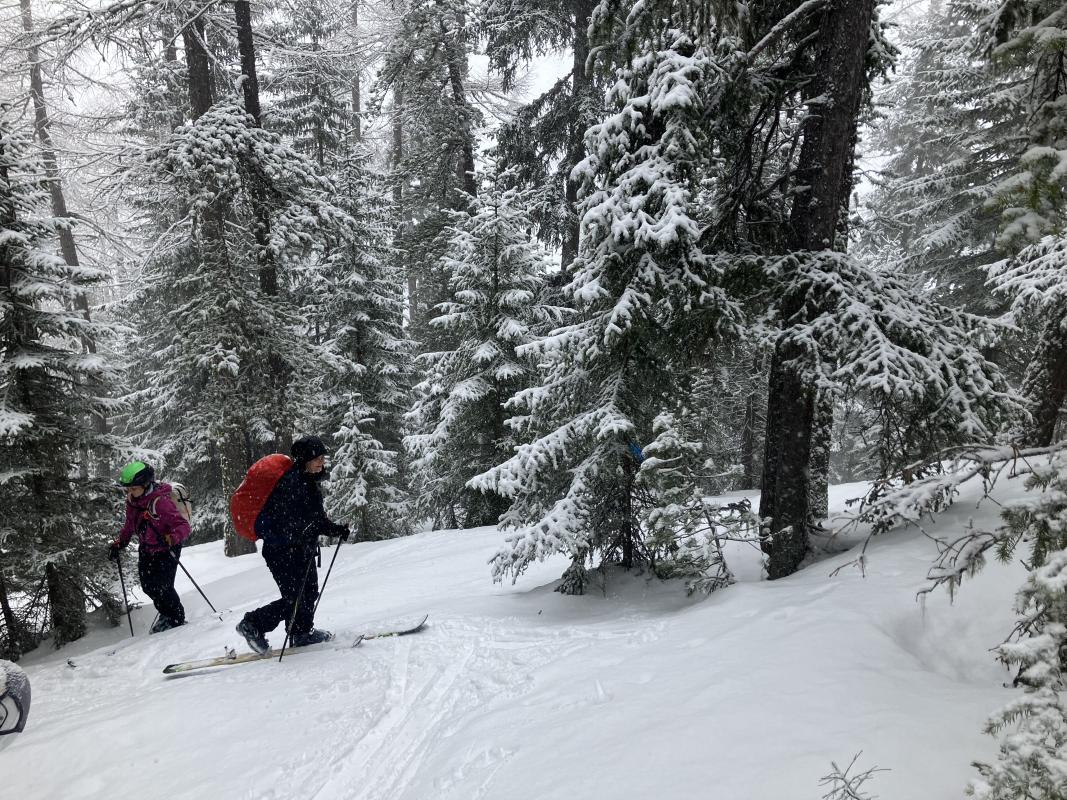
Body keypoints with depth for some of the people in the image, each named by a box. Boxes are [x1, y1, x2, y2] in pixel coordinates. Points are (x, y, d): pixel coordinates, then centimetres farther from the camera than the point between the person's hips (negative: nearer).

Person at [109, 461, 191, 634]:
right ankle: (166, 614, 30)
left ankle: (177, 620, 12)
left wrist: (170, 538, -46)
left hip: (166, 550, -7)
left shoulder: (160, 502, -26)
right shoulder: (132, 502, -2)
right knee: (148, 586, 6)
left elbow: (183, 525, -29)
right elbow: (129, 526, 18)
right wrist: (118, 544, 14)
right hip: (146, 550, 7)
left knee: (162, 587, -10)